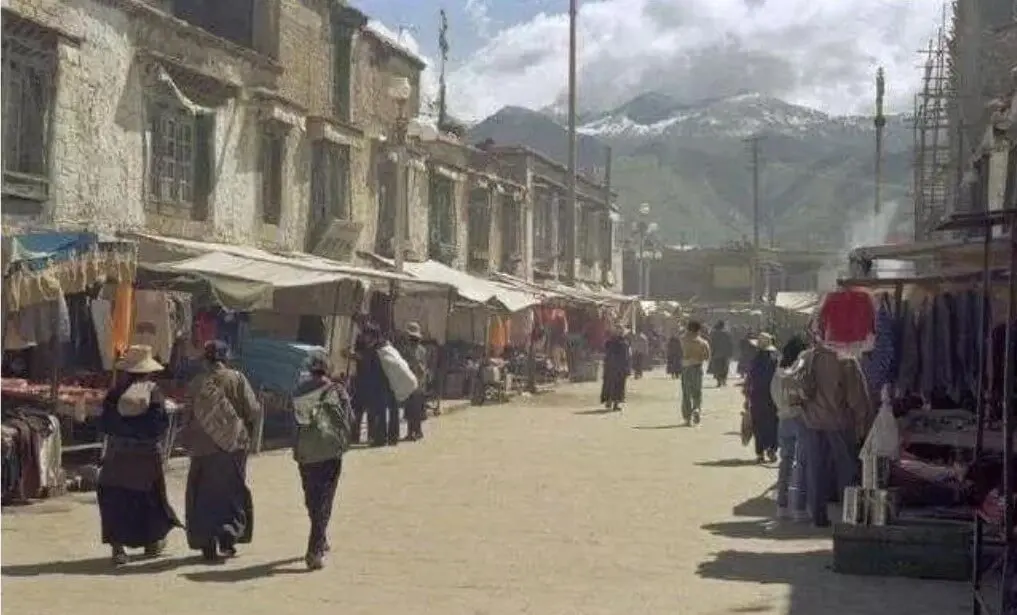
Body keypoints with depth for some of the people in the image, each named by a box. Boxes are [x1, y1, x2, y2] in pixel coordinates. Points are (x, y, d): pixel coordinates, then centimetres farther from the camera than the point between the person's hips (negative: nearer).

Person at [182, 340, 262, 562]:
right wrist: (248, 436, 9)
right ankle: (228, 534, -5)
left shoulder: (197, 383, 0)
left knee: (204, 494, 9)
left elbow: (186, 416, 2)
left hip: (203, 447, 1)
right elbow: (254, 410, -7)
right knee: (233, 492, 12)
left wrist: (190, 442, 14)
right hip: (233, 445, -1)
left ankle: (207, 544, 6)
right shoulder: (237, 379, -4)